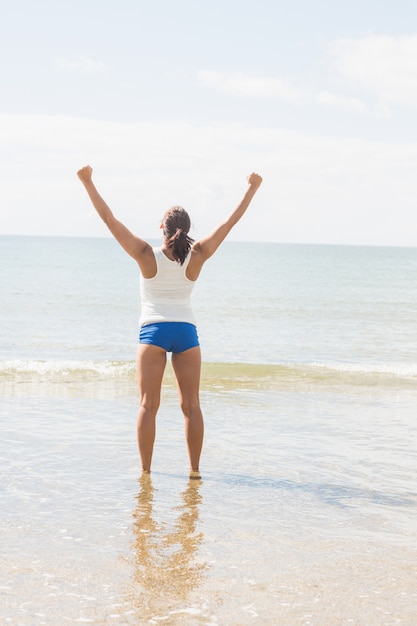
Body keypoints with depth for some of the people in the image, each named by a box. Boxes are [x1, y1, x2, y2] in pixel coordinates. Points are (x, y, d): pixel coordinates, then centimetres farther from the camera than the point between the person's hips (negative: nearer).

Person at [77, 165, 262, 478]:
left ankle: (145, 469, -3)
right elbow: (231, 221, 5)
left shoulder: (147, 255, -8)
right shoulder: (197, 256, -3)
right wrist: (252, 189, 14)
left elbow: (109, 219, -7)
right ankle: (195, 469, 6)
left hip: (153, 331, -2)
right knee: (191, 405, 5)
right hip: (186, 331, 2)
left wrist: (88, 182, -3)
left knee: (148, 404, -1)